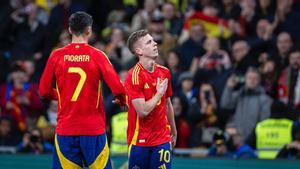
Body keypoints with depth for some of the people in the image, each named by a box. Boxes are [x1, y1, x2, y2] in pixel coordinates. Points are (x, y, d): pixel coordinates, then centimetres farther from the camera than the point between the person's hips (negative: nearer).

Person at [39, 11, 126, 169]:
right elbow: (117, 88, -10)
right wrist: (121, 99, 12)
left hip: (65, 129, 2)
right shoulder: (97, 55, -5)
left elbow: (44, 91, 5)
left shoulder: (56, 56, 0)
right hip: (93, 129, -2)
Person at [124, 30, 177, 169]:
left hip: (162, 139, 5)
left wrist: (173, 130, 24)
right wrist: (159, 93, -11)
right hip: (139, 140, -5)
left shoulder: (164, 72, 6)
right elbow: (143, 111, -22)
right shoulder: (134, 76, -15)